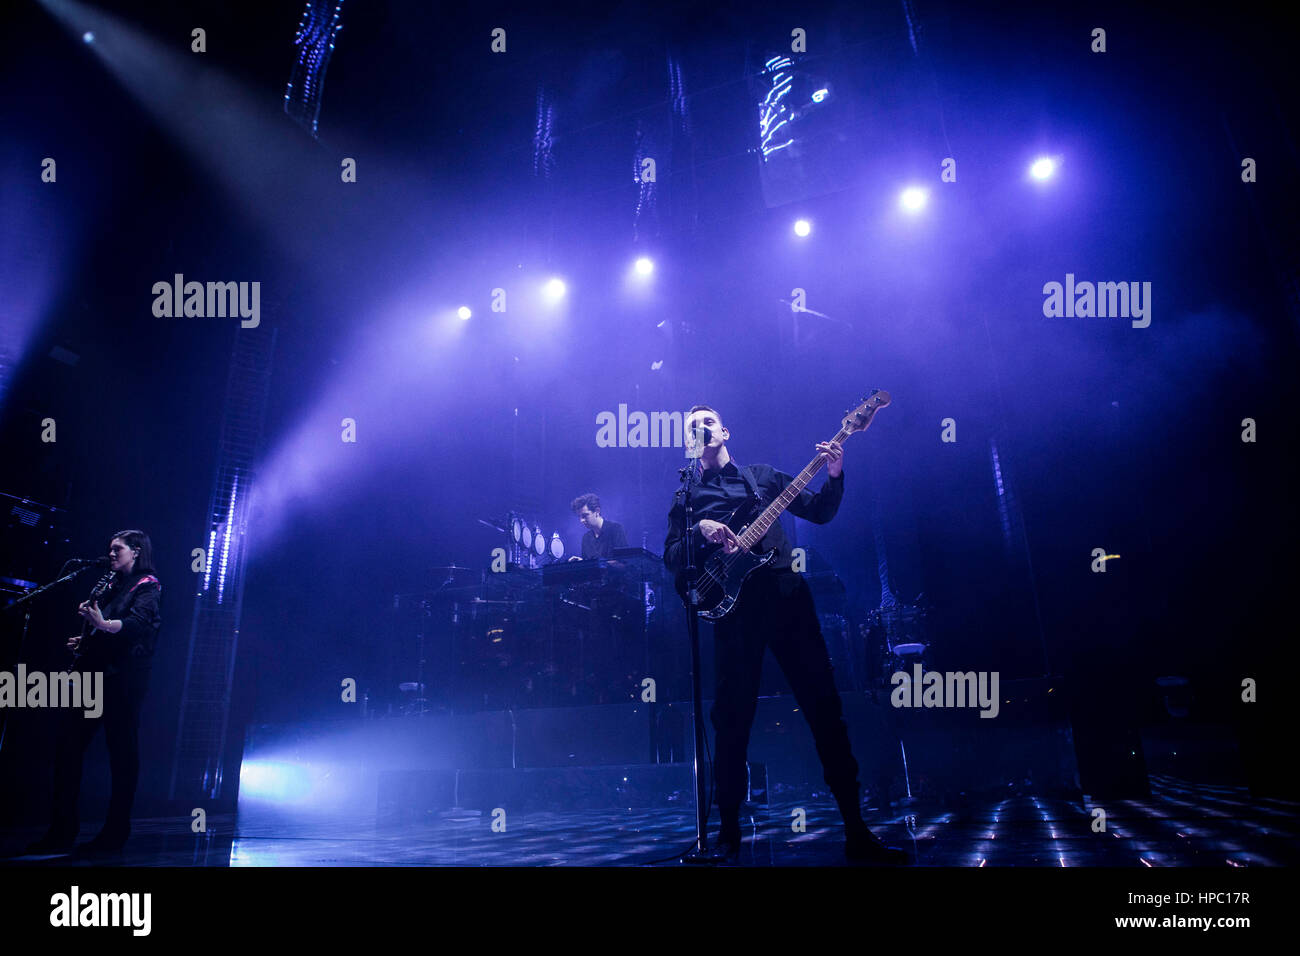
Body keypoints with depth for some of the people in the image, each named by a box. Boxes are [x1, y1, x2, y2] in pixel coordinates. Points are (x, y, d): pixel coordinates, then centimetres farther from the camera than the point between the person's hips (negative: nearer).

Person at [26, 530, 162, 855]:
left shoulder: (147, 586, -2)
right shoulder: (113, 586, 22)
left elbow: (137, 622, -21)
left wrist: (104, 624, -37)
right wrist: (84, 641, 11)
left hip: (124, 676, -8)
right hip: (94, 670, 8)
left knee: (122, 749, -4)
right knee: (68, 742, 1)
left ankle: (115, 832, 2)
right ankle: (62, 831, 7)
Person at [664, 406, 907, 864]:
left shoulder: (763, 475, 19)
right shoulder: (687, 497, 15)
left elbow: (820, 511, 17)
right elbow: (671, 558, 6)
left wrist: (834, 476, -1)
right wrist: (700, 531, -13)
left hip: (787, 596, 1)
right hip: (735, 607, -1)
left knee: (825, 707, -2)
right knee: (732, 720, -1)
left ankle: (856, 831, 4)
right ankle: (728, 833, 14)